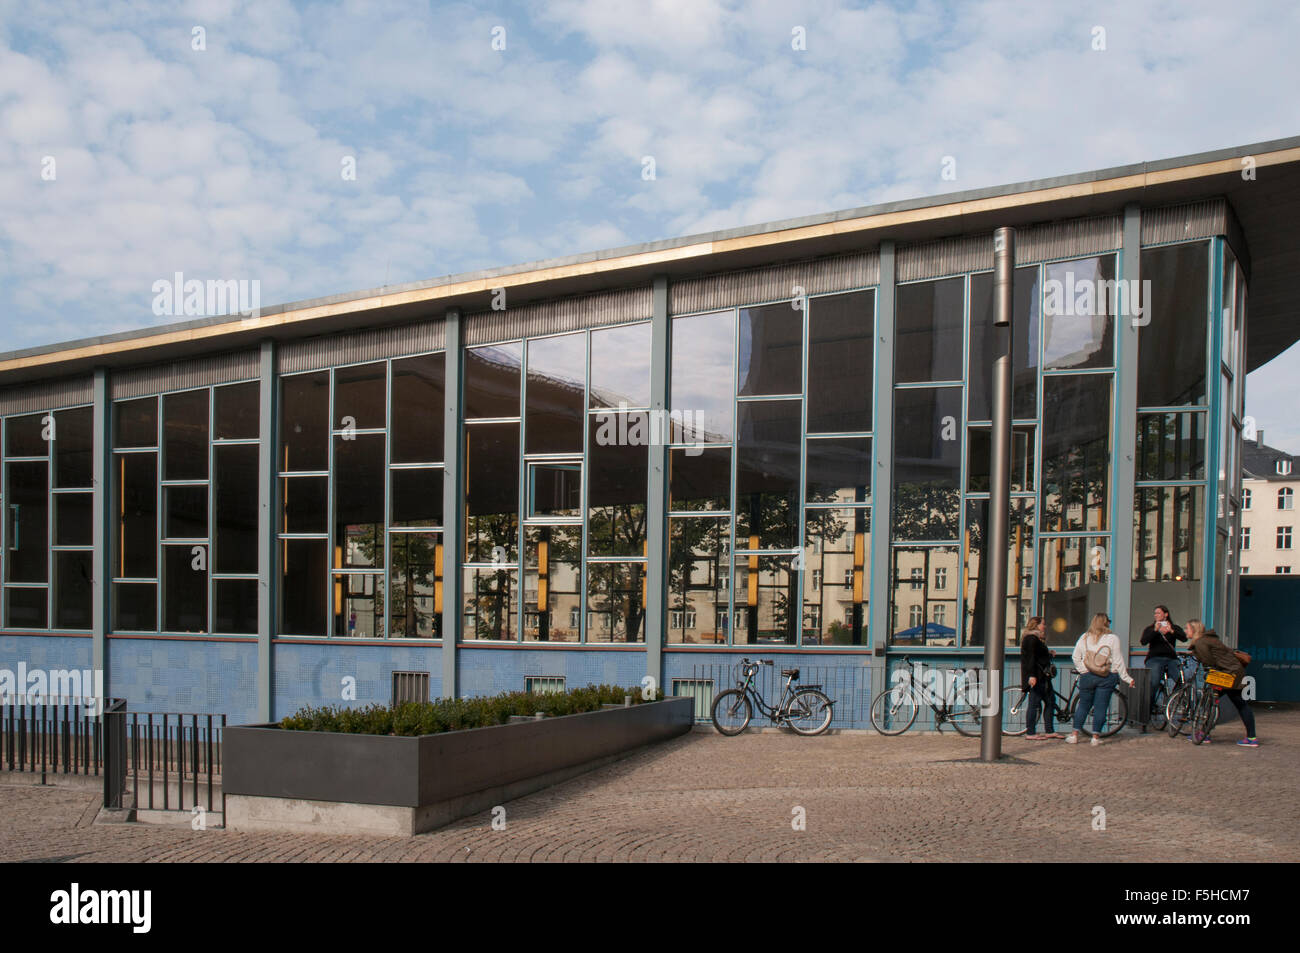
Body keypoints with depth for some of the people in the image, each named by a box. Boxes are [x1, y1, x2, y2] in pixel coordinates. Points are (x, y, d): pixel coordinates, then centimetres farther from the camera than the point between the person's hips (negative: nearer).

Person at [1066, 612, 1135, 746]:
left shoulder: (1084, 638, 1)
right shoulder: (1113, 639, -8)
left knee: (1083, 705, 12)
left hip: (1087, 676, 2)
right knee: (1101, 706, 4)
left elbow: (1076, 658, 6)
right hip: (1107, 677, -2)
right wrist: (1127, 678, 0)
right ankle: (1096, 736, 6)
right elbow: (1118, 661, -7)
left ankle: (1074, 735, 10)